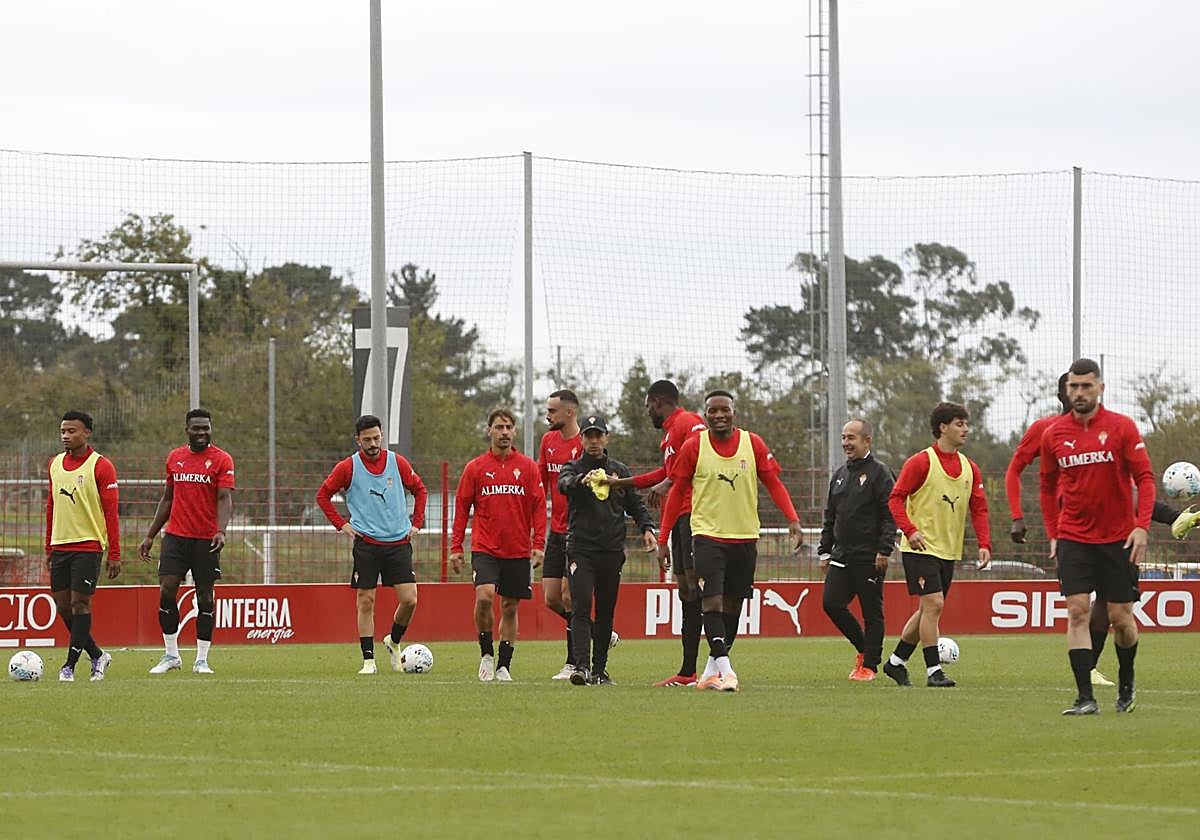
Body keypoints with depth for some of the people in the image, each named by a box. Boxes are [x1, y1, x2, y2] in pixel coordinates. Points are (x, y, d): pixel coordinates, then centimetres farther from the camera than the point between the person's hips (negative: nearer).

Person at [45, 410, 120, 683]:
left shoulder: (101, 466, -8)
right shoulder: (55, 464, 11)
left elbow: (111, 511, -9)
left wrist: (114, 554, -13)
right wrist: (48, 547, 17)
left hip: (88, 545, -6)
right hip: (60, 545, 6)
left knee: (80, 603, -7)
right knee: (62, 606, 6)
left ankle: (70, 665, -2)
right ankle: (97, 655, 20)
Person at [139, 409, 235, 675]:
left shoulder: (221, 460, -3)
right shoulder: (175, 458, 11)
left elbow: (225, 499, -12)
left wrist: (221, 531, -28)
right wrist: (150, 536, 17)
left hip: (206, 540, -3)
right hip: (175, 536, 3)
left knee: (205, 596, 2)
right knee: (166, 591, -7)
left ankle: (201, 660, 10)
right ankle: (171, 656, 5)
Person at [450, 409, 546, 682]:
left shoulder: (528, 467, 5)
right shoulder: (475, 468, 3)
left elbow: (539, 507, 5)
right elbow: (461, 508, 6)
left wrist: (539, 544, -4)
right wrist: (456, 547, 1)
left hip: (518, 551, 1)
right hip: (485, 548, -1)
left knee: (510, 607, 5)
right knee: (484, 596, -20)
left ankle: (504, 665, 14)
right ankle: (486, 654, -2)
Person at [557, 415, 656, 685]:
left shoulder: (620, 471, 13)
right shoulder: (573, 469, 3)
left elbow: (635, 503, 17)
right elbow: (563, 483, -20)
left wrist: (646, 527, -1)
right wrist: (583, 479, -43)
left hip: (612, 551, 3)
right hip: (581, 549, -3)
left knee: (606, 612, 8)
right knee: (581, 609, -15)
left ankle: (600, 669, 16)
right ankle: (581, 666, -23)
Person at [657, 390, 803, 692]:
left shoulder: (753, 444, 1)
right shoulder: (694, 447, -3)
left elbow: (774, 483, 4)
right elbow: (677, 493, 3)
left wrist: (792, 518, -10)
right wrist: (663, 539, 1)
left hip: (745, 537, 3)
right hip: (707, 534, -3)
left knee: (733, 605, 9)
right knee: (712, 601, -16)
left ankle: (712, 671, 21)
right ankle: (725, 670, -20)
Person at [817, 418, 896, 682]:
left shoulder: (879, 473, -5)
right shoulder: (840, 475, 17)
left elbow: (890, 515, -11)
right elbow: (830, 516, 22)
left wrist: (884, 550, -17)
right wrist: (825, 550, 17)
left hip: (869, 558, -7)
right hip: (841, 556, 7)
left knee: (871, 611, -1)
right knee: (831, 603, -4)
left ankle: (870, 664, 7)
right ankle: (863, 648, 15)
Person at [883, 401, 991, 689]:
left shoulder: (970, 468, 9)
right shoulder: (921, 462, -9)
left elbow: (979, 509, 9)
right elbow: (896, 498, -10)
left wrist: (984, 544, -4)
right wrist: (910, 530, -23)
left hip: (949, 551, 7)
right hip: (921, 548, -7)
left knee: (928, 610, 10)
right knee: (933, 605, -15)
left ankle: (896, 662, 24)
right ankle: (934, 671, -12)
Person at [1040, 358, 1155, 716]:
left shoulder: (1122, 427, -4)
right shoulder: (1054, 435, 3)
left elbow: (1144, 478, -4)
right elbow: (1048, 486, 15)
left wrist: (1142, 526, -14)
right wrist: (1052, 535, 9)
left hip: (1118, 538, -1)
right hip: (1073, 538, 1)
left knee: (1121, 617, 4)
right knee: (1077, 612, -11)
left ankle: (1126, 683, 31)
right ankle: (1085, 698, -13)